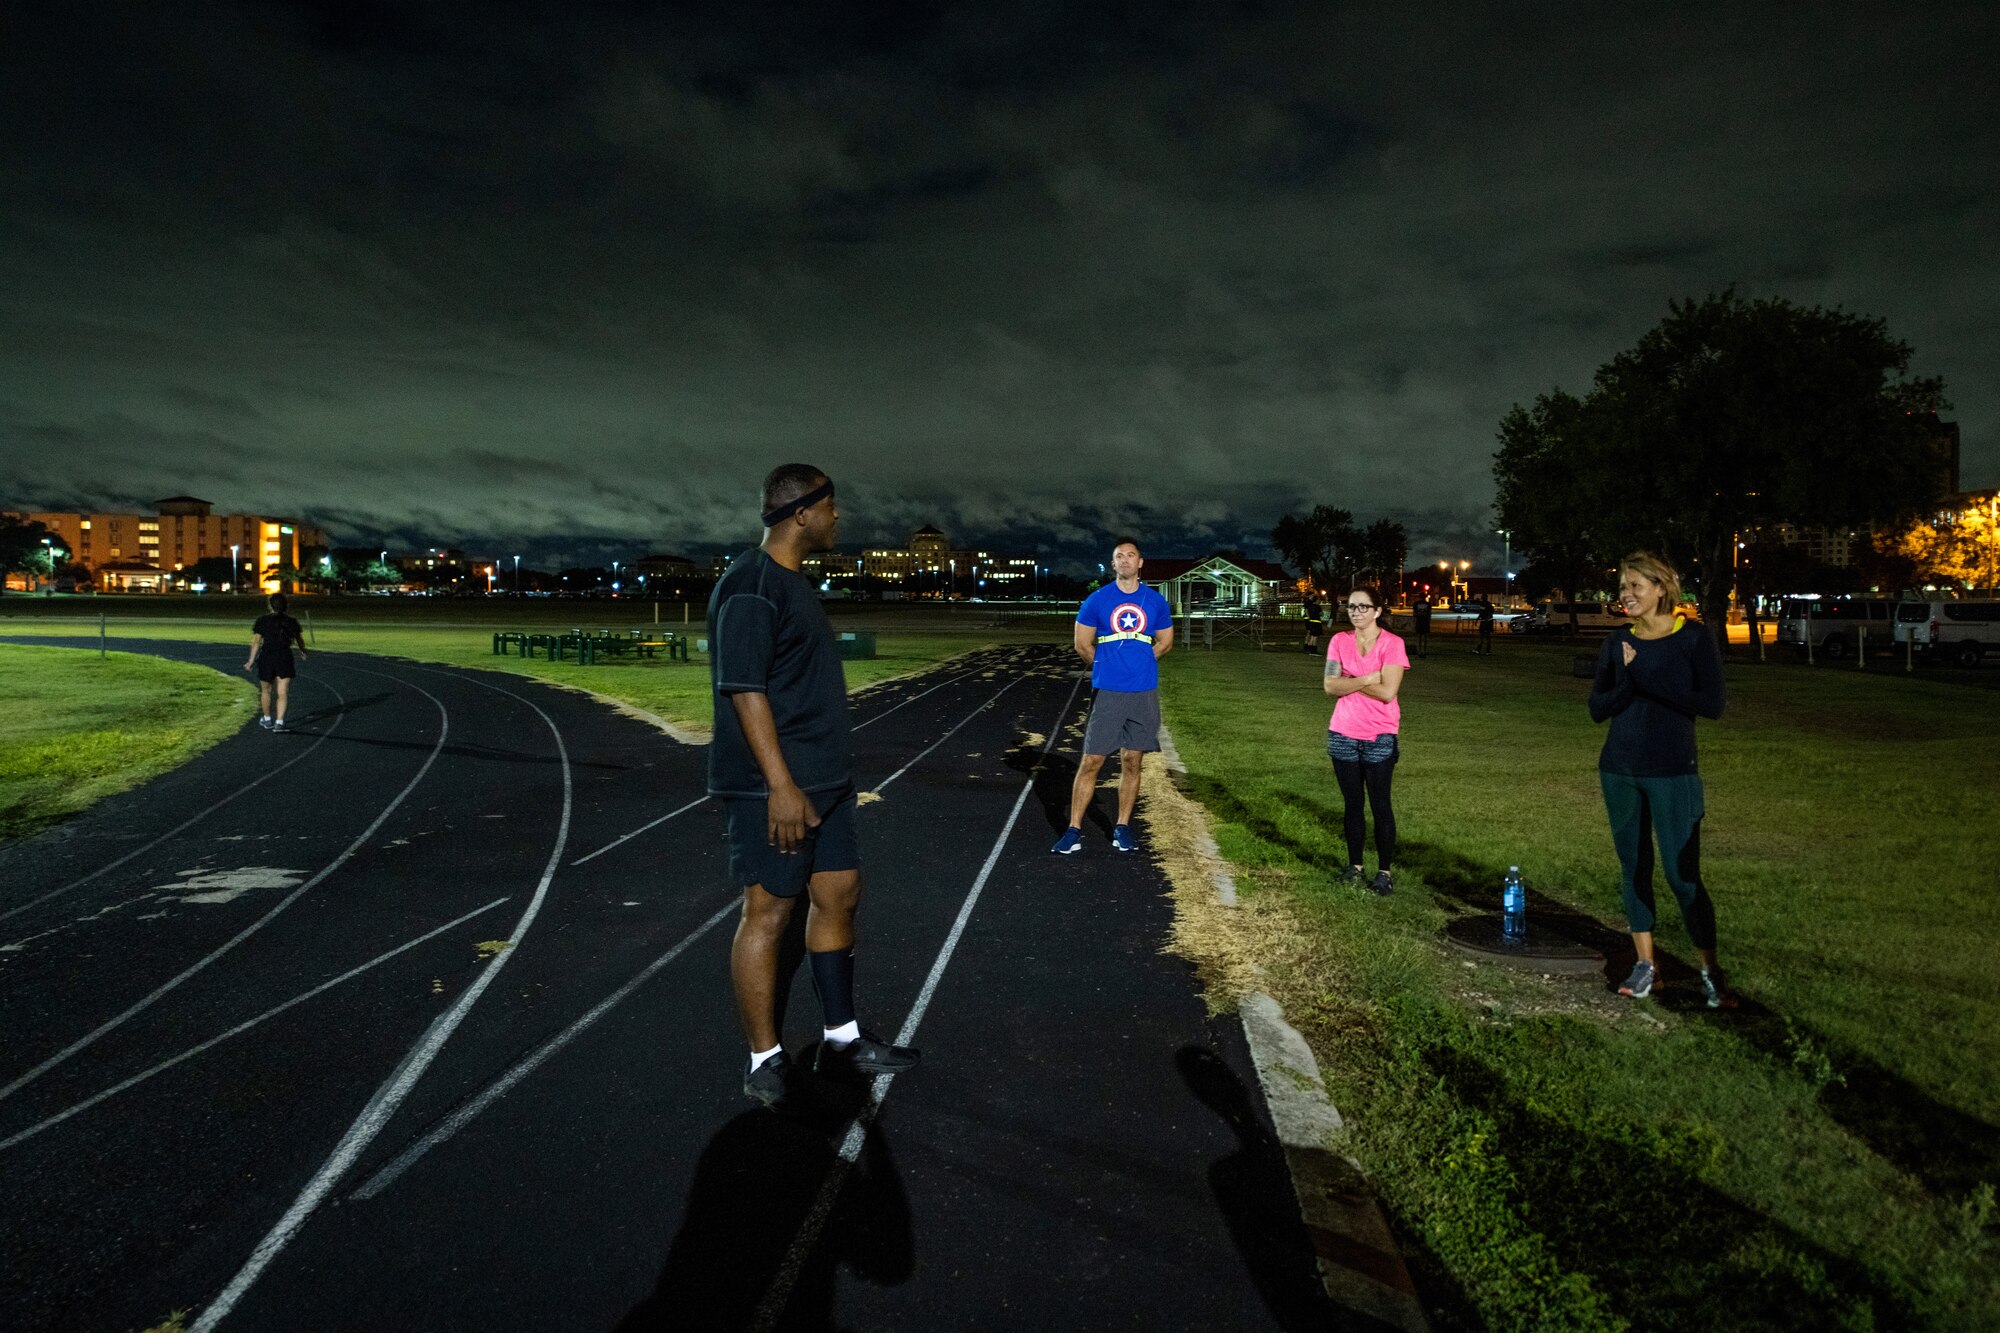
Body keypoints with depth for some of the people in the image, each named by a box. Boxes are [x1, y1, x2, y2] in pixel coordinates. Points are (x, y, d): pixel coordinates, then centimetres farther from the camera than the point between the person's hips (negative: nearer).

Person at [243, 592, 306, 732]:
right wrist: (303, 652, 33)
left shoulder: (262, 621, -3)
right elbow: (300, 640, 14)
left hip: (266, 657, 0)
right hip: (285, 658, 0)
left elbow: (256, 642, -6)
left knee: (266, 691, 18)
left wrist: (251, 661, -1)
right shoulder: (291, 622, 2)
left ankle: (267, 720, 31)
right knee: (282, 693, -1)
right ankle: (279, 722, -11)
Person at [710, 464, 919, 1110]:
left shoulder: (794, 583, 15)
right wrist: (781, 785, -24)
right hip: (773, 788, -10)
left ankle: (840, 1039, 26)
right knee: (769, 913, -1)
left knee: (838, 894, 14)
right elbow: (744, 688, -21)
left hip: (825, 781, 10)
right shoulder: (750, 586, -15)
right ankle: (765, 1064, 11)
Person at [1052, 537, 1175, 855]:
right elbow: (1082, 644, 7)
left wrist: (1138, 663, 11)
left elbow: (1165, 643, 16)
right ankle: (1074, 830, 3)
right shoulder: (1097, 600, 0)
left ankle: (1123, 827, 19)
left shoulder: (1156, 602, 6)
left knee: (1132, 762, 8)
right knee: (1090, 762, -3)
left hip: (1144, 693, 2)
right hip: (1107, 692, -2)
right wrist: (1109, 665, 11)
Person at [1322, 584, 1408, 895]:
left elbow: (1387, 692, -19)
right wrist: (1367, 678, -17)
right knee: (1352, 804, 12)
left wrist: (1349, 681, -12)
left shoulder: (1392, 644, -9)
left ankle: (1385, 871, 14)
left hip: (1379, 737, -4)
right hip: (1343, 735, 4)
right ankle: (1355, 867, 22)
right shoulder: (1340, 642, 3)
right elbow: (1330, 686, -8)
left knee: (1380, 805, 3)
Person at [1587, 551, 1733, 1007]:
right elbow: (1597, 708, 2)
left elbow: (1712, 704, -14)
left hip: (1672, 772, -4)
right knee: (1633, 867, 9)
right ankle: (1645, 964, 19)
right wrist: (1627, 681, -17)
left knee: (1682, 874, -5)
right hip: (1620, 771, 4)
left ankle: (1710, 970, 9)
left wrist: (1648, 678, -17)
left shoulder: (1693, 637, -6)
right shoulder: (1618, 641, 5)